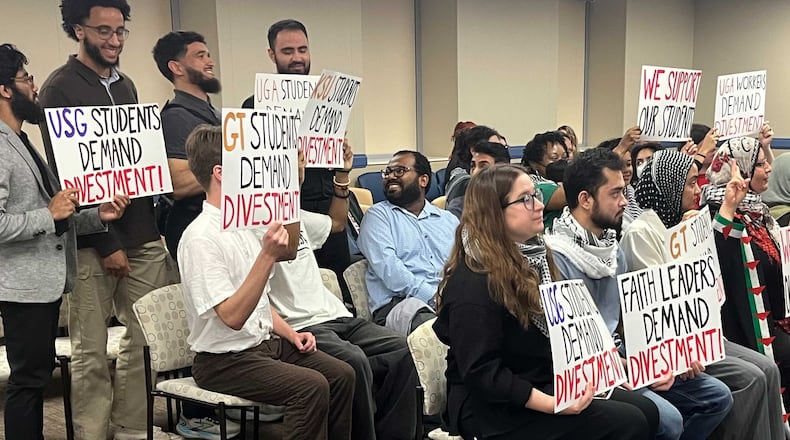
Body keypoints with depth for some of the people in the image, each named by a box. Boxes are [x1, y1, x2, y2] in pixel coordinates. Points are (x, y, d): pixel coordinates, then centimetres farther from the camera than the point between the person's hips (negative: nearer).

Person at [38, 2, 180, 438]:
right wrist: (106, 243, -14)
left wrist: (152, 218, 9)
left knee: (147, 339, 7)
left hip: (143, 234, 6)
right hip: (91, 241, -6)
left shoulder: (125, 84, 15)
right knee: (91, 352, 1)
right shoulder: (61, 88, -5)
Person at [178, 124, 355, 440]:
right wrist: (268, 256, -32)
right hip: (225, 360, -8)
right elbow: (233, 317, -26)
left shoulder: (246, 225, 9)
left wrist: (289, 333, 5)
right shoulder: (200, 238, -18)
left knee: (341, 374, -5)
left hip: (266, 343, 8)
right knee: (311, 386, -24)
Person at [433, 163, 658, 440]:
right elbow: (481, 372, -24)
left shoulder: (531, 255, 9)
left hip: (547, 382, 9)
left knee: (646, 410, -2)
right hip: (494, 408, -9)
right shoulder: (474, 284, -22)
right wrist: (551, 405, -28)